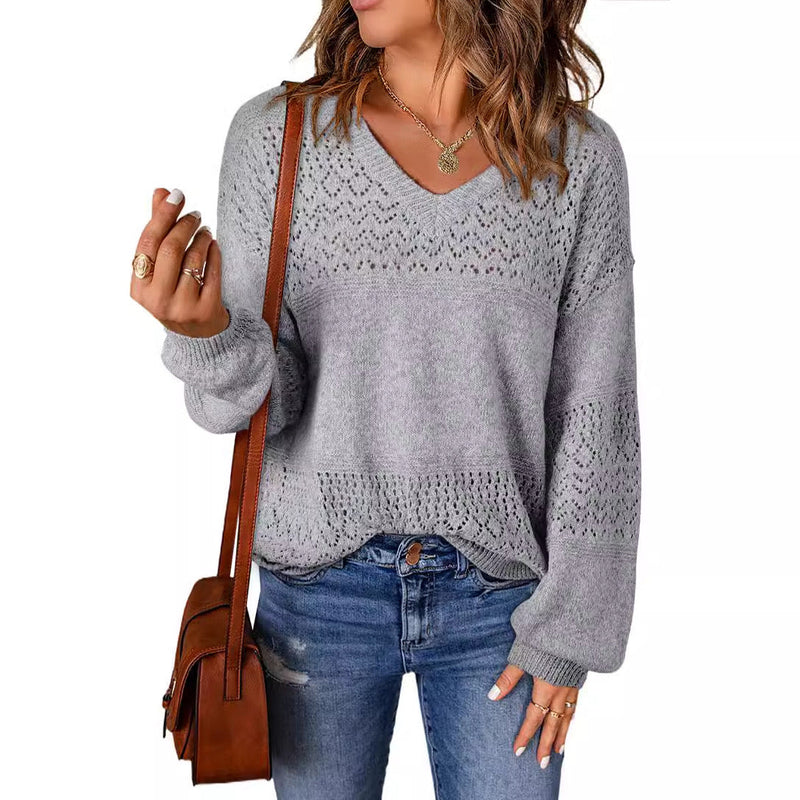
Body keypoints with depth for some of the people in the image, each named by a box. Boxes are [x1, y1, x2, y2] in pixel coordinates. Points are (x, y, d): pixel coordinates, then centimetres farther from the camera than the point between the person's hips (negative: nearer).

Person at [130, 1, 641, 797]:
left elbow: (595, 410, -2)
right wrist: (206, 336, -30)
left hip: (497, 593, 0)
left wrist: (569, 627, -3)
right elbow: (261, 400, -8)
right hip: (322, 588, 1)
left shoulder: (581, 157, -5)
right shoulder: (274, 134, -6)